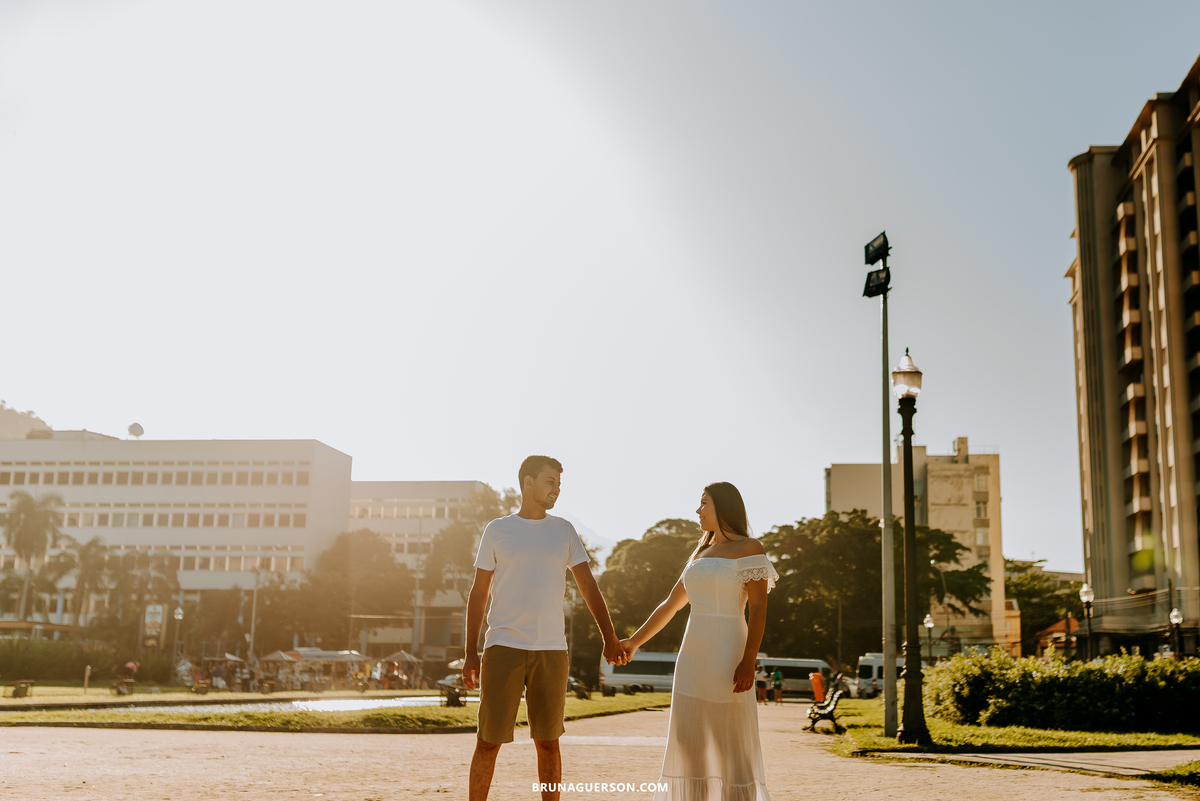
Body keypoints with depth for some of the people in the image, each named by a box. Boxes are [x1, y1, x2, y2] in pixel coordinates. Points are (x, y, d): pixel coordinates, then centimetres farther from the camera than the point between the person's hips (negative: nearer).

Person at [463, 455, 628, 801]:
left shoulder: (564, 531, 10)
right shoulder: (497, 530, 4)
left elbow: (588, 586, 6)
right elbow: (478, 593, 6)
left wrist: (610, 638, -4)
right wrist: (471, 653, 1)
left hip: (551, 650, 2)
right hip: (503, 648, -2)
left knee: (548, 742, 8)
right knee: (488, 742, 0)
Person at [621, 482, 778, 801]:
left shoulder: (749, 548, -2)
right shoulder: (701, 554, 20)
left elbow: (759, 608, -10)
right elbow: (671, 605, 24)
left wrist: (748, 662, -20)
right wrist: (634, 642, 23)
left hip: (727, 653, -7)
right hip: (693, 656, 7)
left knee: (732, 743, -6)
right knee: (688, 742, 4)